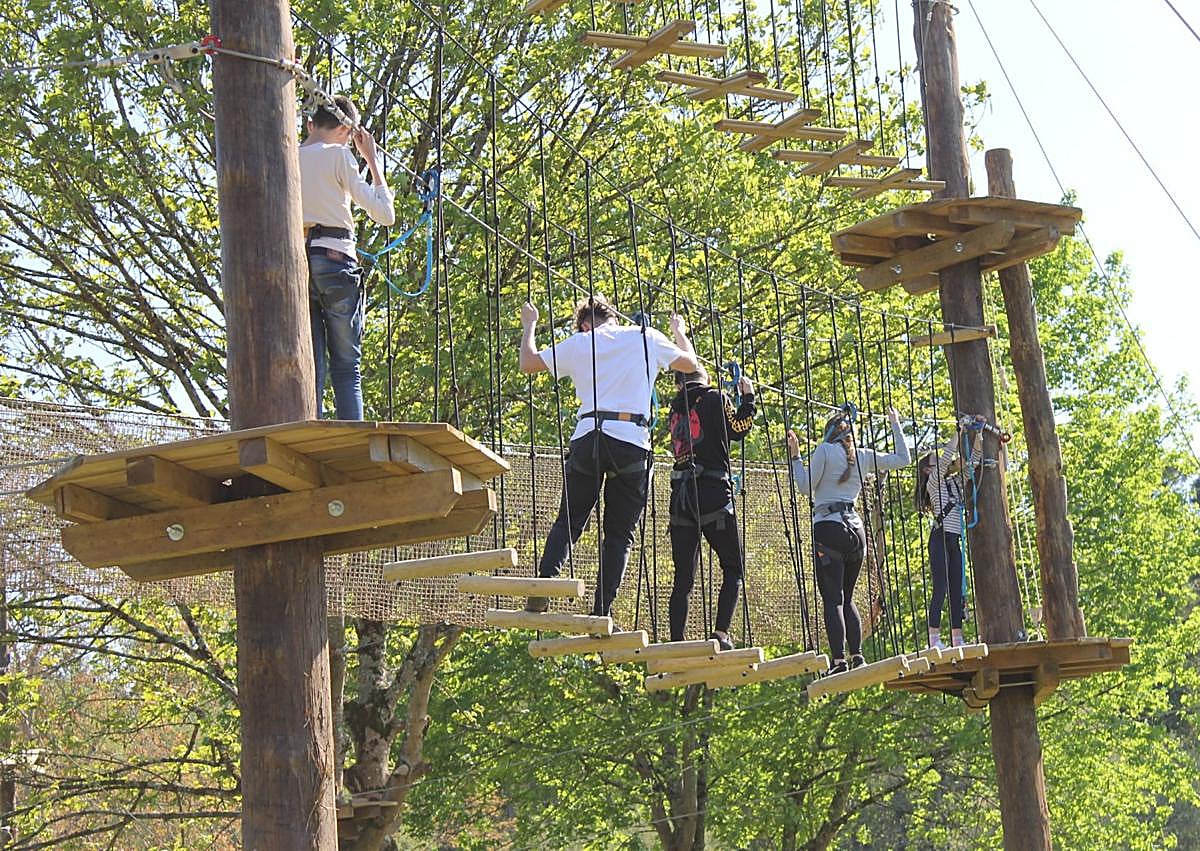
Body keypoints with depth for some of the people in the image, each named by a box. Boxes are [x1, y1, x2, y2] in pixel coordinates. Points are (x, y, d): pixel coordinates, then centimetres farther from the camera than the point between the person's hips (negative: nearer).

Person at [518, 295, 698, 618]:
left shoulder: (578, 343, 12)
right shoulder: (646, 338, 11)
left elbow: (527, 363, 21)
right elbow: (690, 363, 24)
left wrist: (529, 325, 37)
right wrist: (680, 332, 43)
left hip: (588, 439, 1)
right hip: (632, 442, -1)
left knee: (568, 522, 12)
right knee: (619, 533, 5)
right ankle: (602, 612, -3)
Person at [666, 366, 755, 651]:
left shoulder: (676, 408, 17)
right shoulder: (713, 398, 1)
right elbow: (738, 429, -5)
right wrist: (747, 397, 6)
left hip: (680, 498, 5)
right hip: (713, 495, -5)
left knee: (683, 578, 6)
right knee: (733, 568, 4)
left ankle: (676, 644, -1)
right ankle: (721, 633, -13)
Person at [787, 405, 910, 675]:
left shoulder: (825, 450, -1)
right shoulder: (864, 456, 13)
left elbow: (806, 485, -3)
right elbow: (903, 459, 22)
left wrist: (795, 456, 5)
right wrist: (896, 426, 29)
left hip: (828, 527, -5)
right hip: (856, 529, 5)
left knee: (832, 599, -8)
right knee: (847, 597, 15)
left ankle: (839, 660, -18)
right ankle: (857, 655, 4)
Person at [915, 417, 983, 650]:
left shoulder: (954, 482, 21)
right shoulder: (933, 482, 1)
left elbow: (972, 460, 18)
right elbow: (947, 455, -10)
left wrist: (978, 434, 7)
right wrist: (959, 431, -9)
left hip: (955, 541, 7)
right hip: (940, 538, -7)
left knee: (957, 589, 4)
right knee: (941, 588, -12)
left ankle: (957, 637, 4)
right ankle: (934, 638, -12)